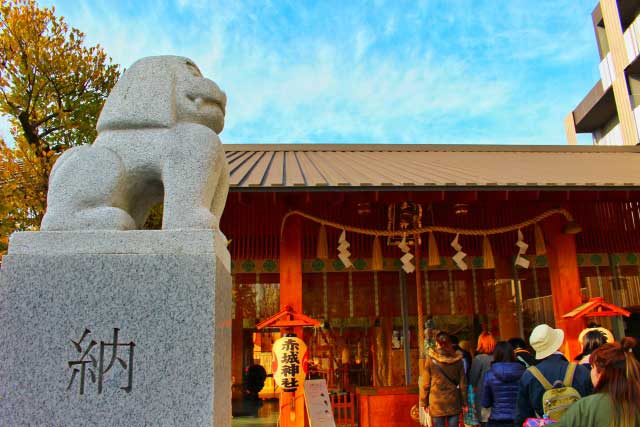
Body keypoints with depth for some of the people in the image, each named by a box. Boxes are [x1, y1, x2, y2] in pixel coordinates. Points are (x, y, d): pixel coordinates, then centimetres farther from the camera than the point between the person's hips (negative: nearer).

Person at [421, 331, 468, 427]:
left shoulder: (431, 358, -7)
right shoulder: (457, 358, -2)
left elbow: (426, 383, -3)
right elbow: (463, 382, 2)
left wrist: (424, 402, 5)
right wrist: (464, 402, 10)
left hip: (436, 402, -2)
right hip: (454, 401, 2)